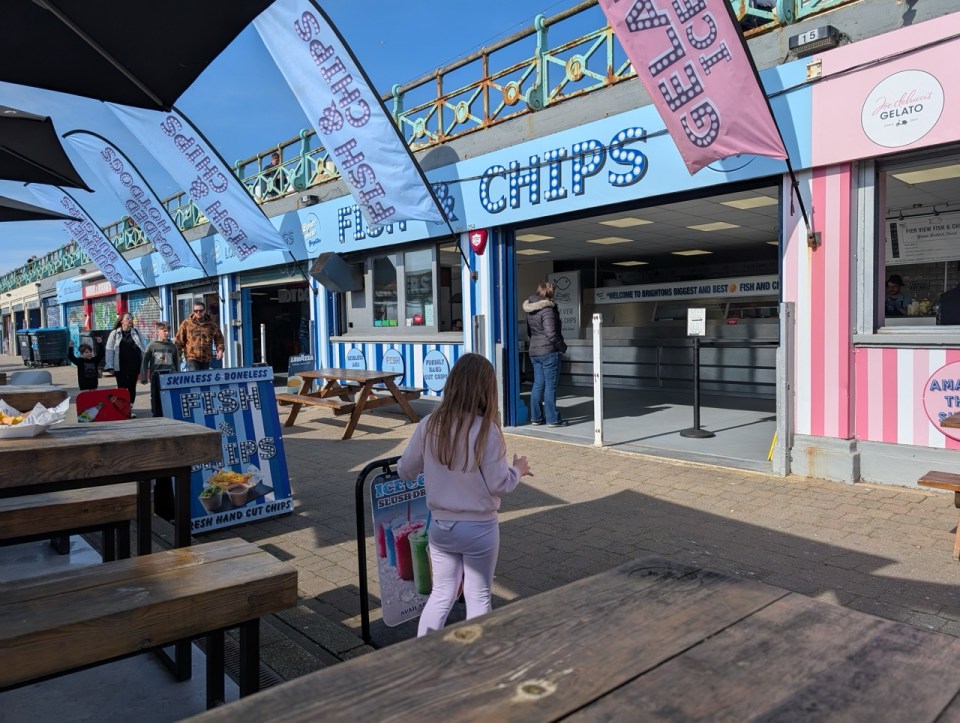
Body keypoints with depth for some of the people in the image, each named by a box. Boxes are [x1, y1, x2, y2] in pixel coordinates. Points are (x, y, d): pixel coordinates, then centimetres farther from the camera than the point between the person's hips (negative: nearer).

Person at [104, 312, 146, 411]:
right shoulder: (114, 334, 1)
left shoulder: (136, 333, 7)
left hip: (134, 366, 2)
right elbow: (109, 350, -1)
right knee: (122, 388, 4)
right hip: (120, 367, -2)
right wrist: (110, 366, -8)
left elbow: (142, 349, 8)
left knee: (132, 388, 6)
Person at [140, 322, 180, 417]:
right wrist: (144, 377, -3)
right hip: (156, 376, -1)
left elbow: (177, 362, 11)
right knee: (156, 399, 5)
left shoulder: (172, 346, 7)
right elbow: (145, 362, 2)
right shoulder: (152, 345, 2)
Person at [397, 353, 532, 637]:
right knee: (478, 596, 15)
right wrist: (518, 469, 6)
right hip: (479, 528, -3)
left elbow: (405, 470, 2)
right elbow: (499, 485, -14)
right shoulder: (486, 430, -19)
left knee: (441, 594, 18)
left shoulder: (429, 425, -8)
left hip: (440, 526, 3)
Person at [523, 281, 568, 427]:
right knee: (550, 386, -2)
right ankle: (552, 419, 3)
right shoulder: (547, 310, -15)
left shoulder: (530, 310, 11)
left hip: (534, 352, 8)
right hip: (549, 351, -8)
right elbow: (551, 334, -20)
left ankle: (535, 417, 17)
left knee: (538, 385, 13)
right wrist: (562, 346, -8)